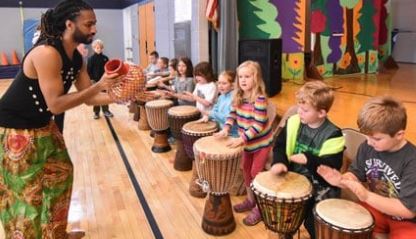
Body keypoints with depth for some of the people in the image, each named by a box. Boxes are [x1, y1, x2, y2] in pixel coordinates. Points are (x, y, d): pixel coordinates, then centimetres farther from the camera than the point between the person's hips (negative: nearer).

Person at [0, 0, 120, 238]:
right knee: (27, 191, 2)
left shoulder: (77, 59, -1)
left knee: (60, 173, 16)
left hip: (43, 126, 9)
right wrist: (99, 85, -30)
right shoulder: (47, 53, -28)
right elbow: (56, 104, -29)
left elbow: (88, 98, 0)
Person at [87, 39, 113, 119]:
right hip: (95, 81, -2)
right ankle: (96, 112, 12)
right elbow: (89, 70, -5)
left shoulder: (105, 58, 5)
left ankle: (106, 111, 19)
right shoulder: (91, 59, -4)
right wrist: (91, 79, -13)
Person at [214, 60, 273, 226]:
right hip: (247, 141, 8)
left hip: (261, 142, -8)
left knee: (256, 172, -2)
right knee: (245, 168, 18)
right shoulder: (239, 96, -2)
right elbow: (233, 114, 7)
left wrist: (242, 138, -35)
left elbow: (258, 125, -30)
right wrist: (226, 128, -10)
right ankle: (250, 200, 37)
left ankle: (259, 208, 14)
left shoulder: (260, 99, -27)